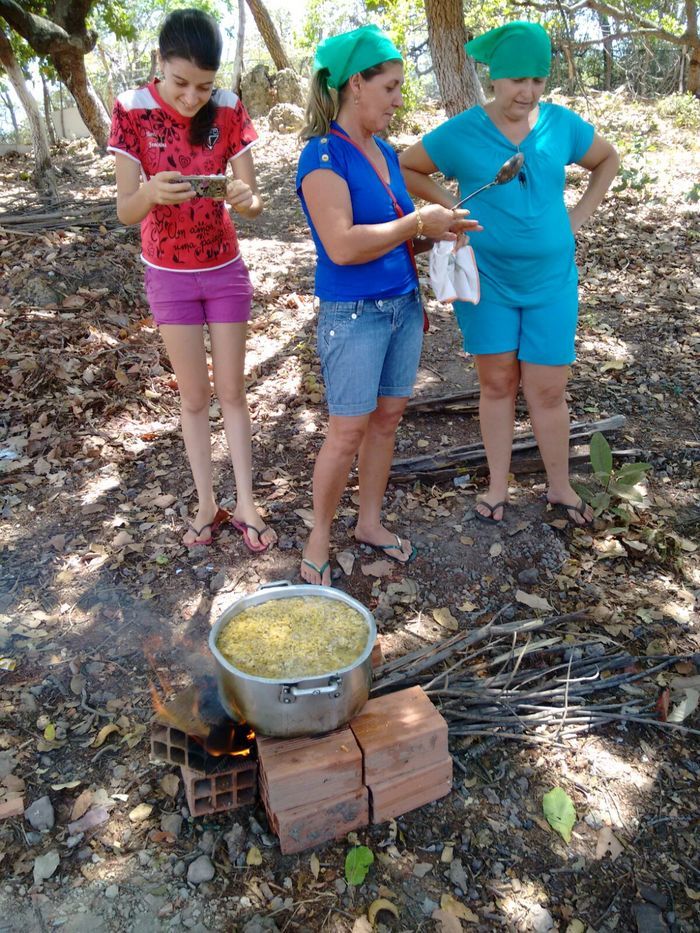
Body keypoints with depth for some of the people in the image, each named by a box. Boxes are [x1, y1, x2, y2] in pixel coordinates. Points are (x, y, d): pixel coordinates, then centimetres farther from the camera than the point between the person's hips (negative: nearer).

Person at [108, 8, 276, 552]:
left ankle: (245, 503, 15)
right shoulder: (132, 111, -13)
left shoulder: (228, 110, -9)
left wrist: (246, 198, -35)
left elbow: (253, 202, -11)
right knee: (194, 395, 6)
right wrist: (150, 191, -40)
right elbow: (126, 211, -18)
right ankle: (207, 504, 20)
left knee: (232, 391, 5)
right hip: (169, 276, -1)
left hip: (225, 270, 1)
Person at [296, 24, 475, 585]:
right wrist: (416, 223, -17)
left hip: (403, 305, 8)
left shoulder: (384, 151, 11)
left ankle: (371, 522, 29)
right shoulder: (323, 156, -13)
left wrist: (440, 229, 3)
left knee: (388, 418, 13)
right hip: (354, 315, -8)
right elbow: (342, 246, -25)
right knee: (348, 431, -1)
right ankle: (320, 538, 18)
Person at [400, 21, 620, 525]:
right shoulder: (461, 132, -6)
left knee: (548, 389, 3)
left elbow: (608, 160, 17)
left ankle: (560, 487, 21)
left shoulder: (562, 124, 0)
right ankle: (498, 485, 21)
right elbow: (406, 169, 6)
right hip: (487, 279, -1)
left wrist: (579, 216, 6)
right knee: (498, 383, 6)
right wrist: (452, 205, -3)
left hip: (550, 280, 1)